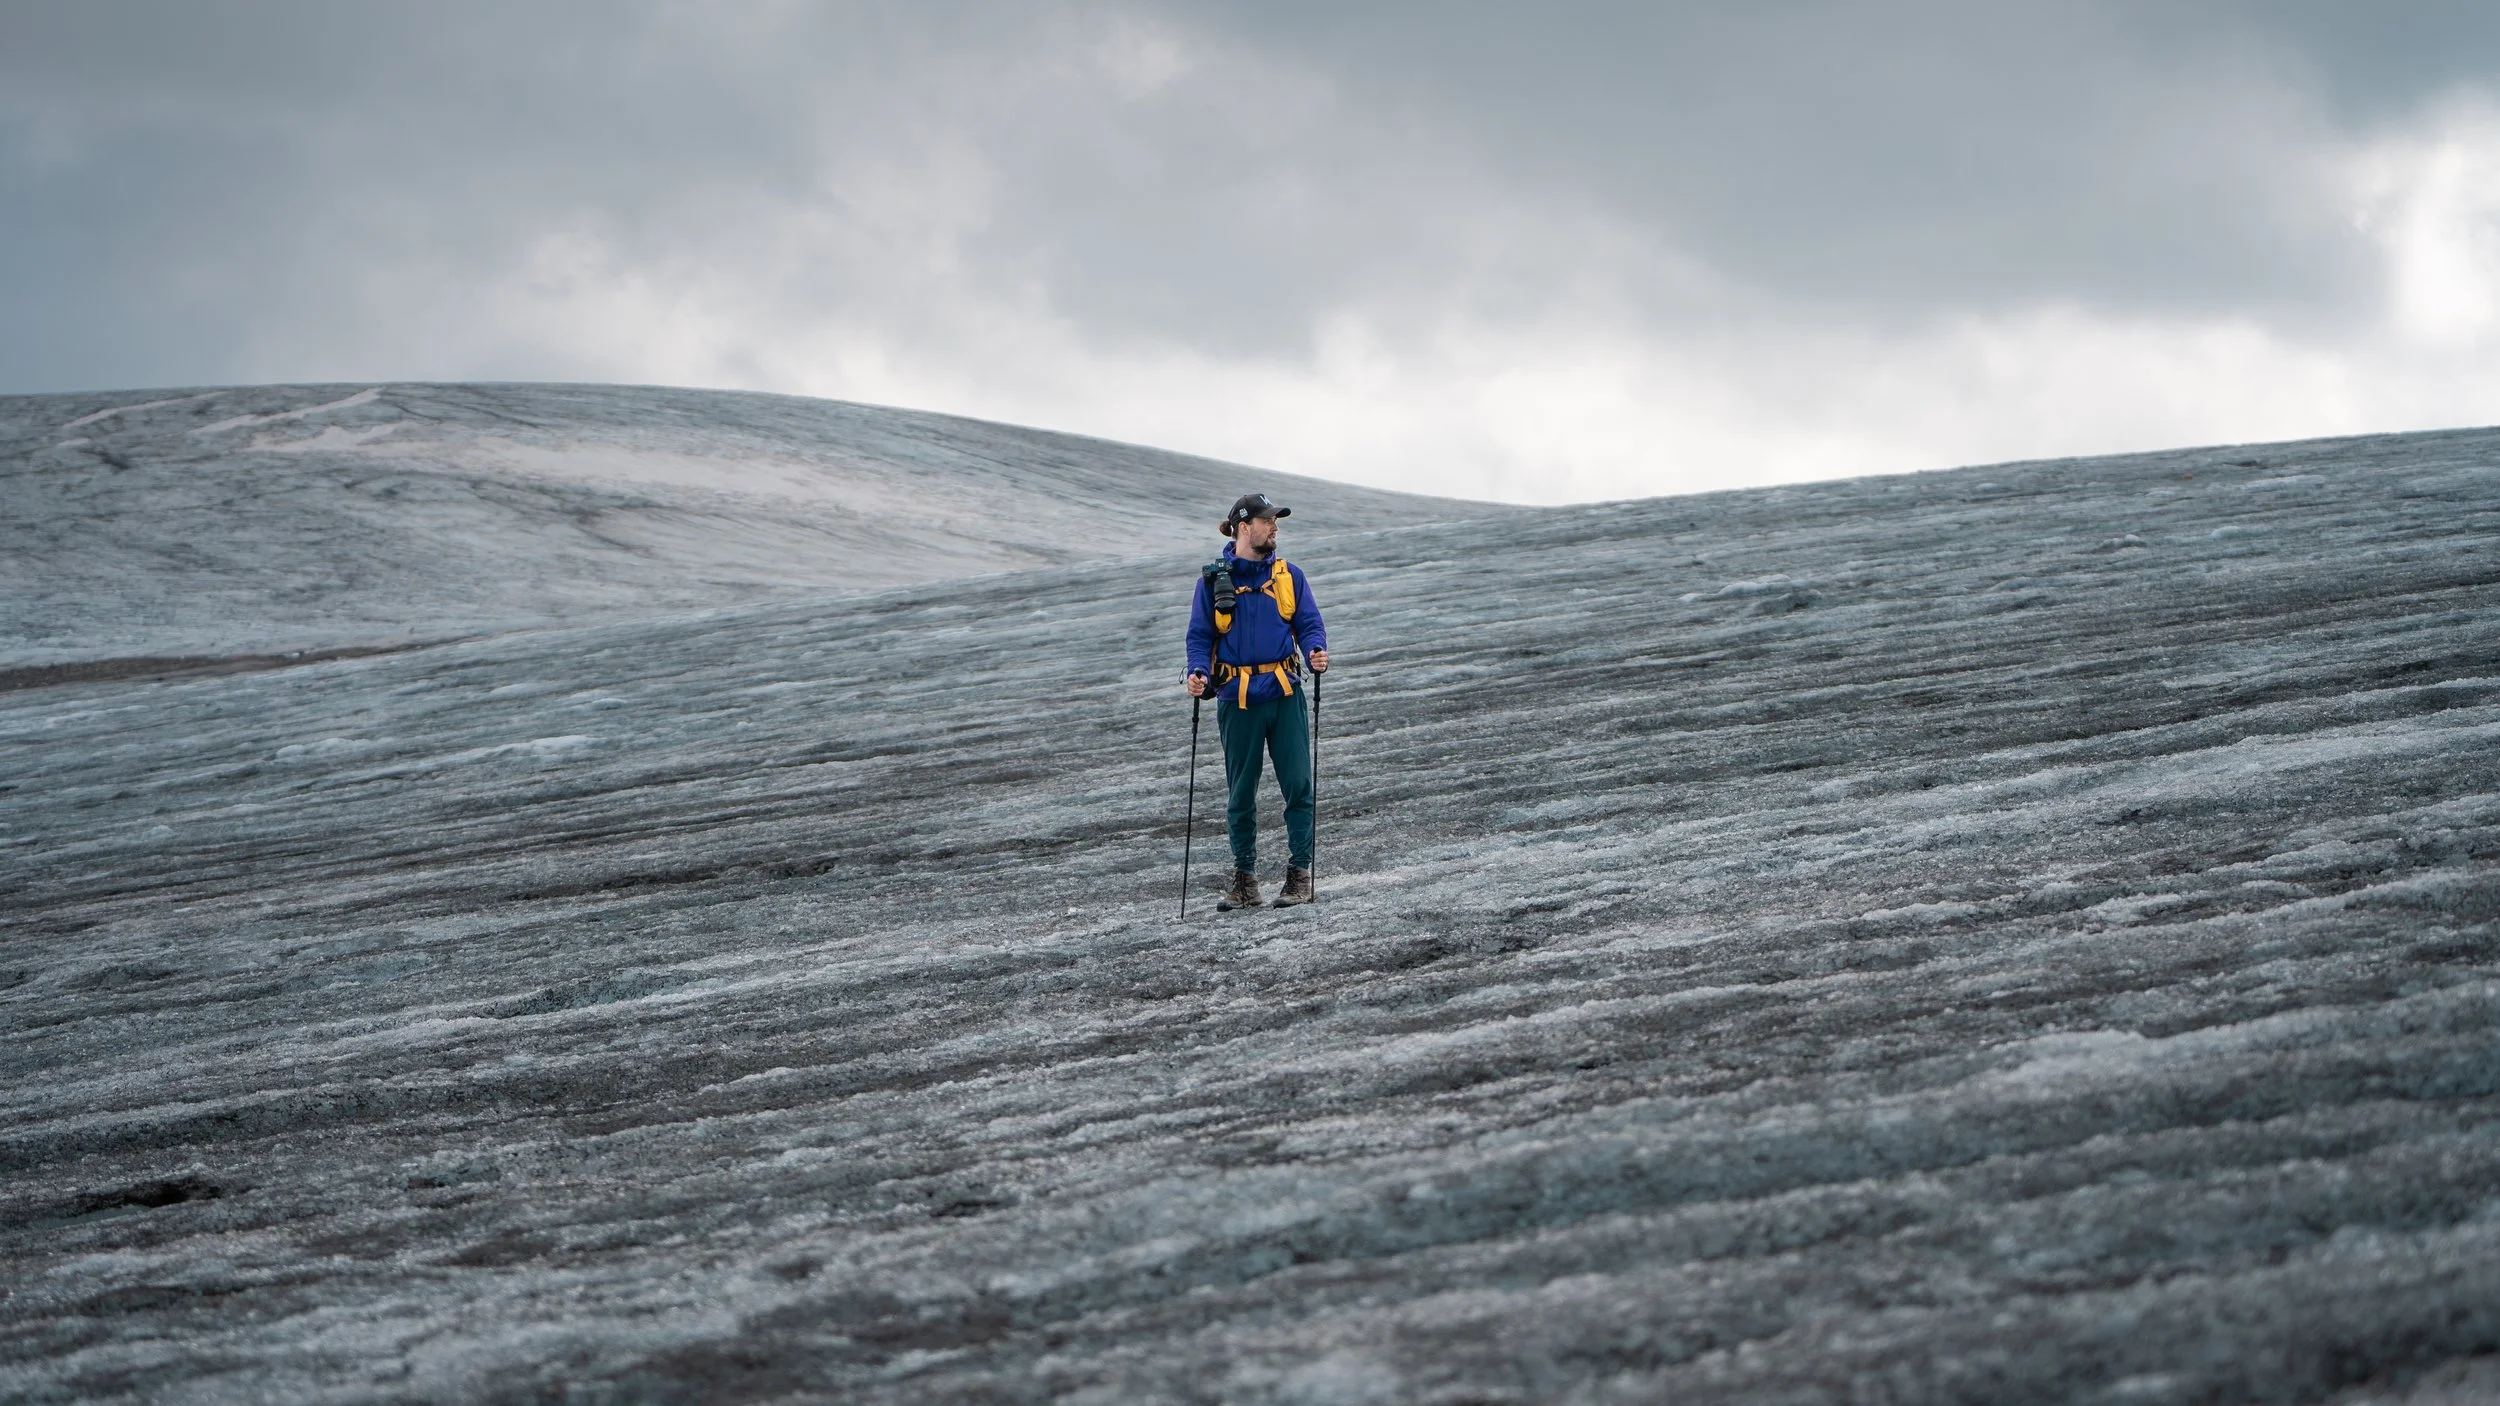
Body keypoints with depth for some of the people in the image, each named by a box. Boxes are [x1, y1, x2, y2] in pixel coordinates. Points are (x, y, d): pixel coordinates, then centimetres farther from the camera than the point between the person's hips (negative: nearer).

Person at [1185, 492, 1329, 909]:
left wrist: (1317, 651, -16)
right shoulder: (1214, 580, 5)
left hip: (1285, 695, 1)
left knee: (1298, 784, -5)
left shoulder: (1289, 576, 9)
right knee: (1240, 792, 4)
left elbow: (1309, 623, 6)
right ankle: (1244, 880, 12)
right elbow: (1200, 636, 6)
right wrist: (1198, 672, -13)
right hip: (1238, 700, -1)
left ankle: (1299, 873, 2)